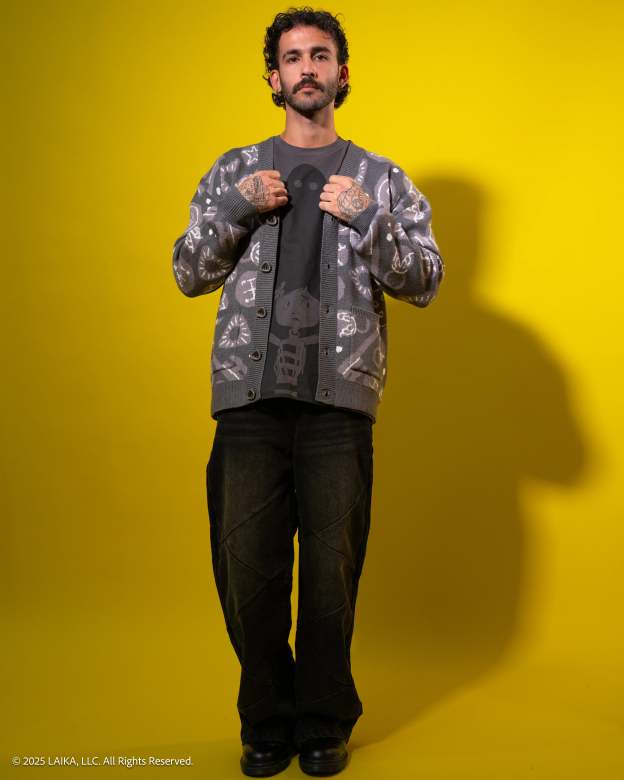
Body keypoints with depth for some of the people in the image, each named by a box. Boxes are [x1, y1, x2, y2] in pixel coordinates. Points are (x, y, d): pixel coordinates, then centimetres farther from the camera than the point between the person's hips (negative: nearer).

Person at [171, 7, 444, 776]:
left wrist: (367, 219, -10)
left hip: (339, 402, -1)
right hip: (248, 395, 1)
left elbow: (425, 283, 5)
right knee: (248, 569, 4)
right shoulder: (234, 170, 15)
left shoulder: (382, 179, 12)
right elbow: (187, 273, 11)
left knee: (332, 571, 3)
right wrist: (238, 210, -5)